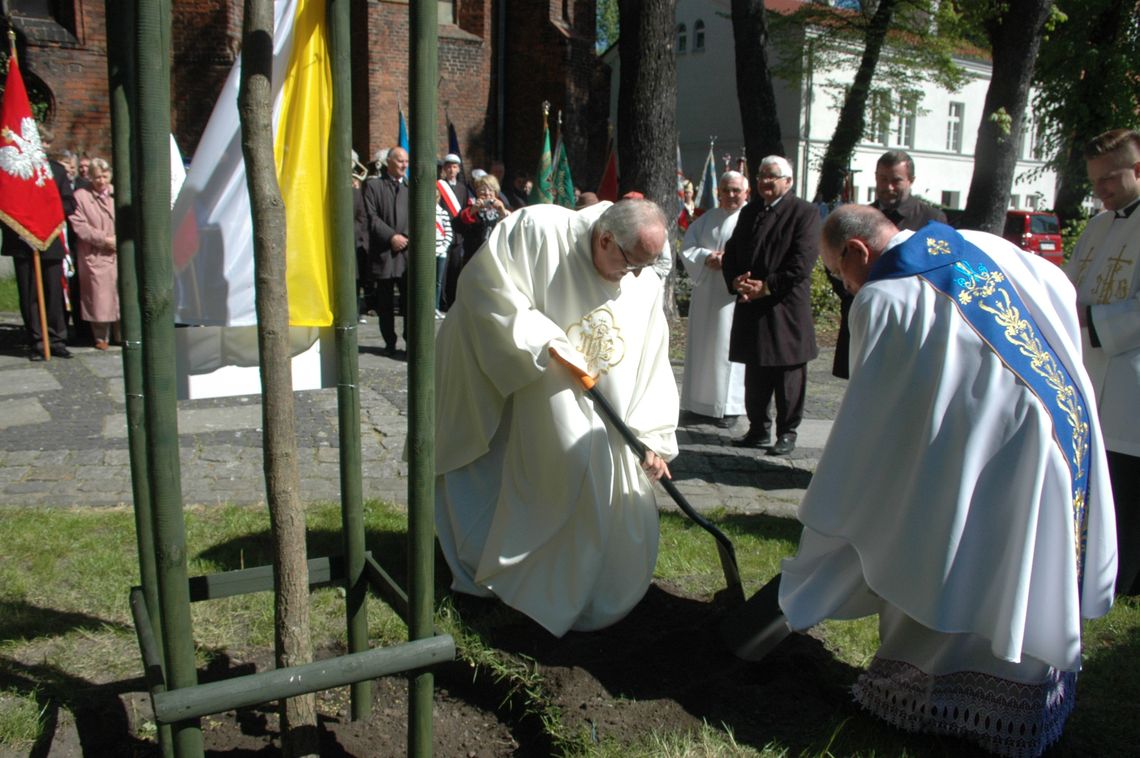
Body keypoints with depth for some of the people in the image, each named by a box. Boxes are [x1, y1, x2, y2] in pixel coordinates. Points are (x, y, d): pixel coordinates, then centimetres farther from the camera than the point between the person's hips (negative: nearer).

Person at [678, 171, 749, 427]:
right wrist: (707, 257, -11)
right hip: (705, 293, 5)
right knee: (703, 344, 10)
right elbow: (687, 249, 6)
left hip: (733, 294, -5)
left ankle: (729, 406, 4)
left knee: (728, 347, -4)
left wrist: (729, 261, -20)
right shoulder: (706, 220, 13)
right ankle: (702, 401, 20)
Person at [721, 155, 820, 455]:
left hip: (787, 309, -6)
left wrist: (767, 287, -17)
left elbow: (802, 261, -14)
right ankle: (758, 429, 24)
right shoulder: (749, 212, 15)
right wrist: (735, 281, -5)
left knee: (788, 376, 3)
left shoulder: (805, 213, -4)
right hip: (751, 308, 6)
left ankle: (787, 432, 15)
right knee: (755, 375, 12)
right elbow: (731, 252, 14)